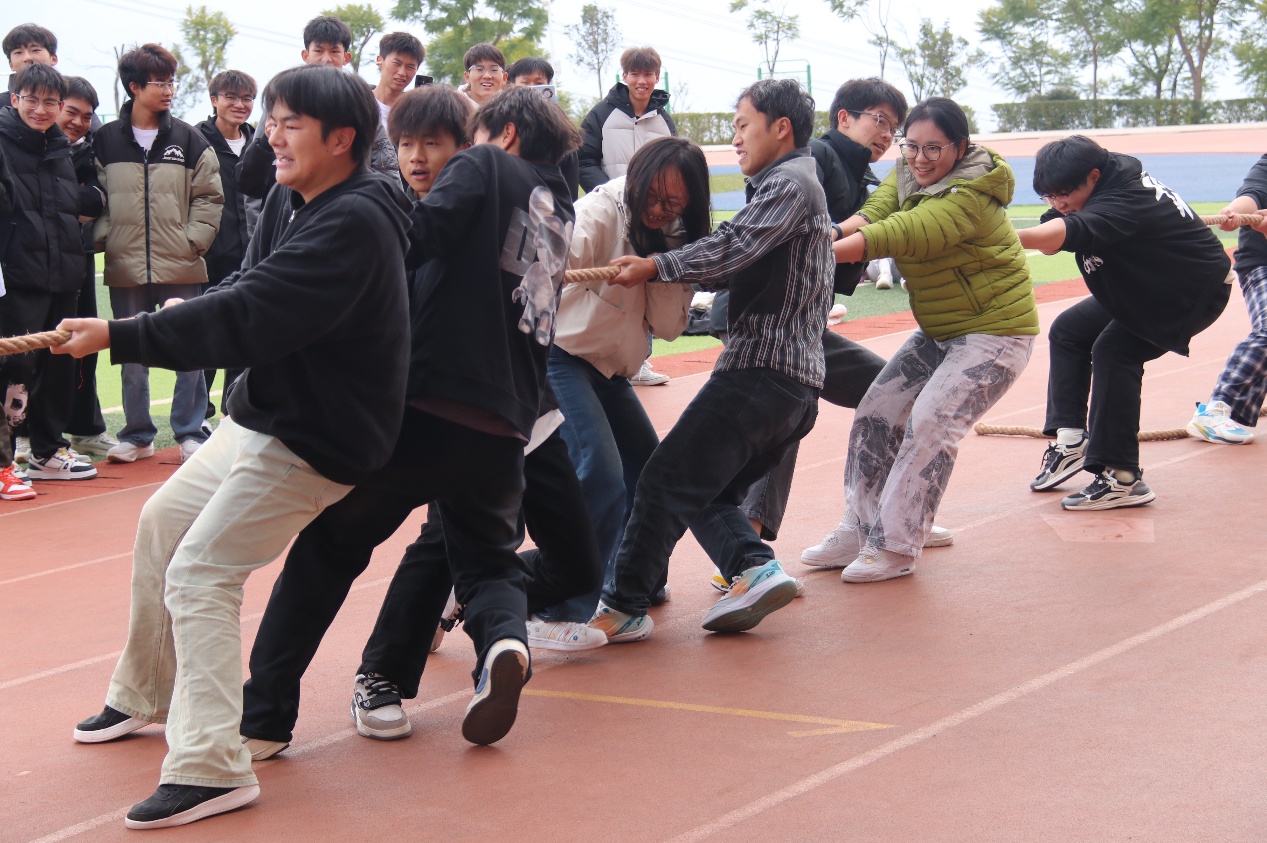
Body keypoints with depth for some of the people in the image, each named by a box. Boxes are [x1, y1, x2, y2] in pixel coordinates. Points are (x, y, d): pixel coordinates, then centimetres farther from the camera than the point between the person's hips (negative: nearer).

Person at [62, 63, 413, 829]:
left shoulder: (353, 224, -26)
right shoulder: (292, 204, 4)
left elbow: (248, 319, -32)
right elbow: (244, 291, 8)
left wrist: (118, 337, -30)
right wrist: (183, 314, -13)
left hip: (315, 441, -10)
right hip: (262, 415, 10)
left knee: (198, 575, -15)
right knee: (162, 521, 21)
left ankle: (211, 766, -14)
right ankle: (143, 696, 38)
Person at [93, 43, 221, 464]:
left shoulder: (189, 140, 2)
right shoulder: (105, 141, 3)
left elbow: (210, 196, 3)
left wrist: (193, 239, -7)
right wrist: (105, 237, -5)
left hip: (182, 268, -1)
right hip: (126, 268, 1)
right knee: (131, 357, 8)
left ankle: (190, 432, 12)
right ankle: (137, 434, 18)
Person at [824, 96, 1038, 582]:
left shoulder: (968, 197, -25)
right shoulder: (908, 175, 2)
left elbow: (901, 235, -37)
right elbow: (877, 212, -15)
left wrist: (821, 252, -46)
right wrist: (846, 228, -39)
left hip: (995, 332, -9)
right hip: (937, 333, 9)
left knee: (930, 424, -19)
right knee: (876, 411, 3)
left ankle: (896, 547, -12)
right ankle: (860, 529, 13)